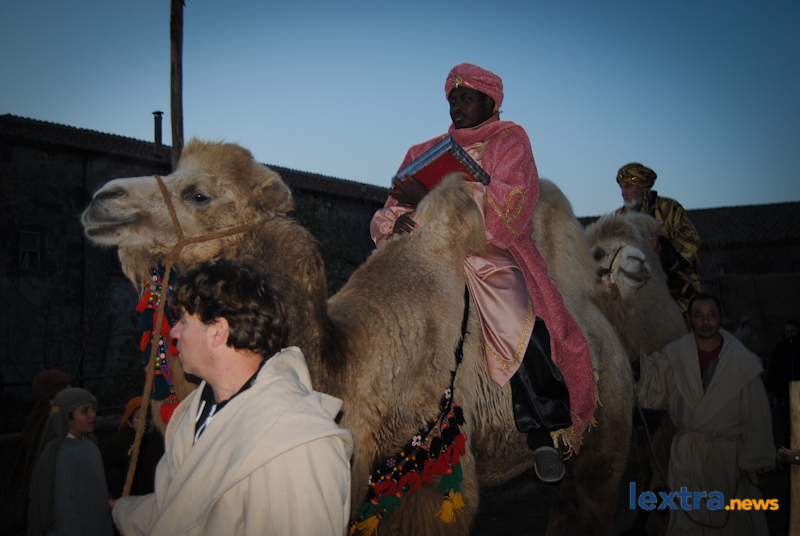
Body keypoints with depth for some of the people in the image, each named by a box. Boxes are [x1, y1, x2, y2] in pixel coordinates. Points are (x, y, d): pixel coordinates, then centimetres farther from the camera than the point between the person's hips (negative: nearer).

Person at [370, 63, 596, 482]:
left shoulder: (509, 141, 10)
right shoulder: (424, 153, 22)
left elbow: (507, 206, -9)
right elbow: (386, 216, 14)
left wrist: (430, 199, -15)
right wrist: (397, 220, -12)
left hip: (494, 260, -3)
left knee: (523, 330, -28)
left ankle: (543, 437, -12)